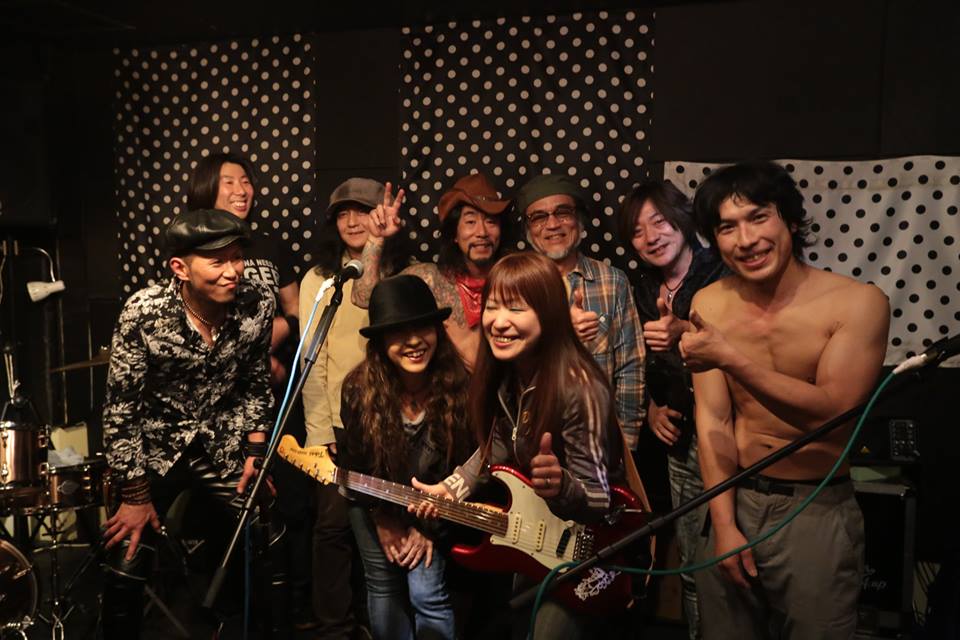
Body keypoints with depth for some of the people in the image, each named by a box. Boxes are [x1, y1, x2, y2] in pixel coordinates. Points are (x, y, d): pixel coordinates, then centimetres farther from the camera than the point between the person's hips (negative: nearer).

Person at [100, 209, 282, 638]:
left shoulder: (258, 303, -14)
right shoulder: (145, 312, -22)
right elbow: (120, 408, -16)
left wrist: (255, 451, -5)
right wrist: (135, 495, -13)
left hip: (225, 450, 2)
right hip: (154, 451, -2)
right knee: (126, 574, -1)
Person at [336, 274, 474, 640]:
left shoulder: (459, 388, -26)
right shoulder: (359, 390, -21)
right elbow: (350, 463, -6)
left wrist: (428, 526, -10)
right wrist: (383, 520, -3)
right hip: (373, 504, 2)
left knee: (427, 595, -7)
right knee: (383, 590, 13)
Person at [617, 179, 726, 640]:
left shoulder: (722, 277, -10)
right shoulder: (643, 294, 11)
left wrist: (689, 333, -28)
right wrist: (651, 409, 6)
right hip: (681, 441, 6)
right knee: (692, 568, 13)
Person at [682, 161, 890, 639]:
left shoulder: (858, 303, -14)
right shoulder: (709, 305, -4)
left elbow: (833, 411, -23)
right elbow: (713, 420, -6)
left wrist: (730, 358, -29)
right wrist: (724, 523, -9)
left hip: (817, 511, -3)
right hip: (735, 500, 3)